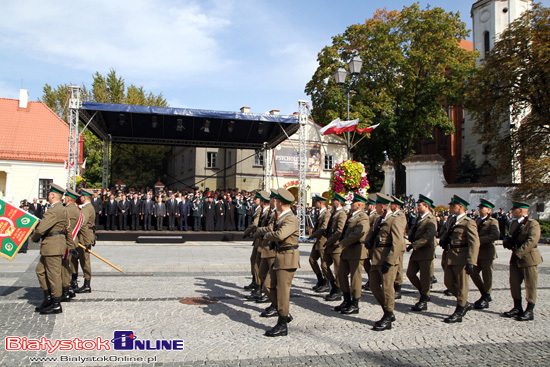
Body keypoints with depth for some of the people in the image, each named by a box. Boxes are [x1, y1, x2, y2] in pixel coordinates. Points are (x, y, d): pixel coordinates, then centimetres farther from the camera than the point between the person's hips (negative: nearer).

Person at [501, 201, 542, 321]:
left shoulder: (533, 223, -12)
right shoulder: (514, 223, 14)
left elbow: (532, 241, -22)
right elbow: (508, 237, 20)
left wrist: (519, 253, -24)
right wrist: (507, 242, -4)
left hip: (529, 258, -8)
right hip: (516, 258, 8)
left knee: (530, 286, 0)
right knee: (514, 283, 11)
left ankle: (529, 311, 8)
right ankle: (517, 308, 23)